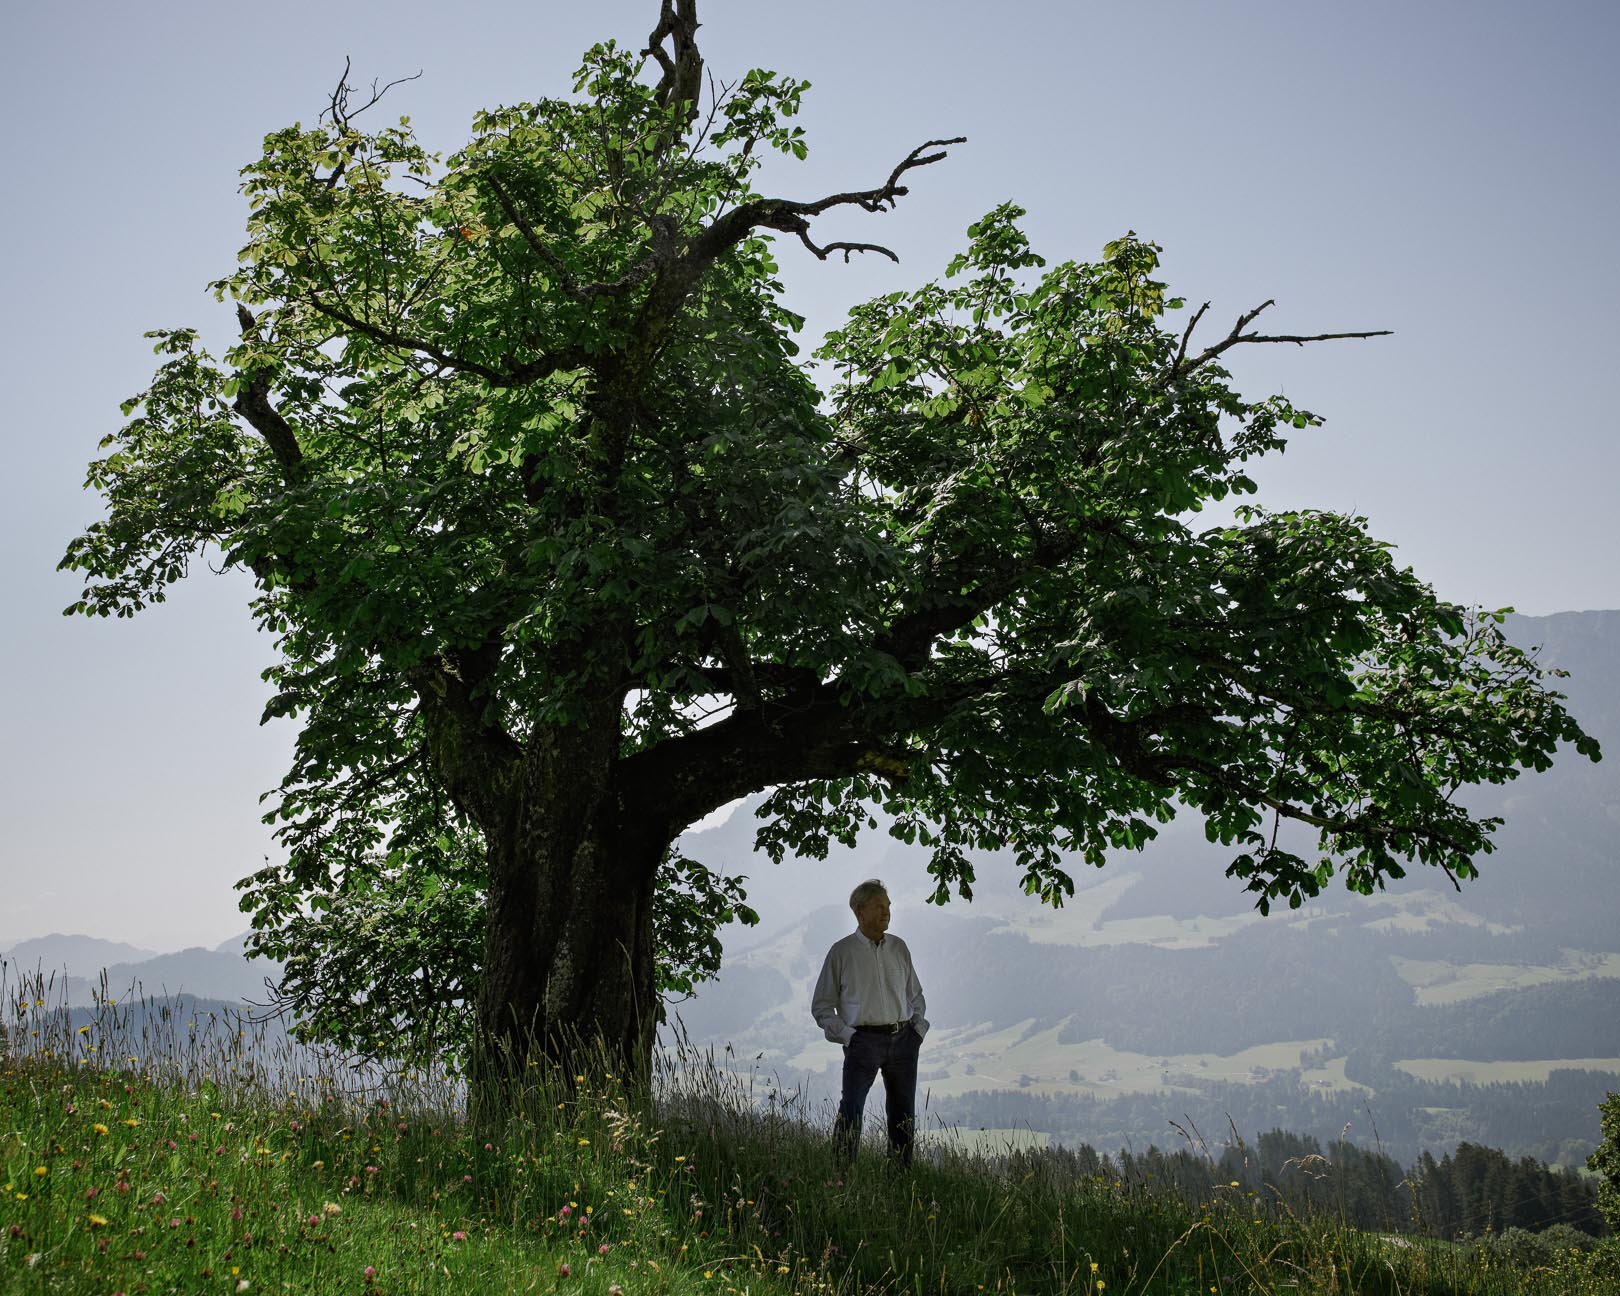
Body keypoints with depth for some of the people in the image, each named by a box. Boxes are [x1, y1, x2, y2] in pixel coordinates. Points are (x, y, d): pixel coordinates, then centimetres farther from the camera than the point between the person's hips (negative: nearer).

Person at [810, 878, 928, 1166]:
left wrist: (918, 1029, 8)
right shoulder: (841, 951, -1)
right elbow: (821, 1005, 2)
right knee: (850, 1113, -9)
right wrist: (847, 1035, -8)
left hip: (903, 1040, 4)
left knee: (903, 1115, 10)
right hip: (863, 1041, -4)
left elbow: (915, 994, 22)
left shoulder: (898, 947, 12)